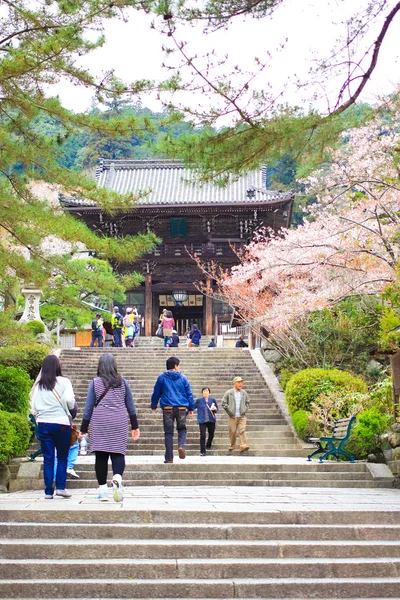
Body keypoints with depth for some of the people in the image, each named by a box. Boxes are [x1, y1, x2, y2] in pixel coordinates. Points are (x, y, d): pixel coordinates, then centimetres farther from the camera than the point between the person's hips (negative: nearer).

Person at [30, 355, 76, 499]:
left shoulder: (38, 384, 7)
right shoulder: (64, 382, -3)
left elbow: (33, 407, 6)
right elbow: (70, 403, -11)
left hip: (43, 424, 3)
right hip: (61, 423, -3)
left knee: (47, 458, 7)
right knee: (62, 457, 10)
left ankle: (48, 491, 7)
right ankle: (60, 487, 2)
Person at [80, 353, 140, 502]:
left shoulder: (95, 383, 2)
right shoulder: (122, 382, 6)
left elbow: (88, 407, 3)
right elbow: (130, 406, 10)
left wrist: (83, 429, 9)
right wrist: (135, 426, 18)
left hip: (99, 423, 0)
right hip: (119, 422, 1)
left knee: (101, 456, 4)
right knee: (118, 453, 0)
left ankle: (103, 490, 5)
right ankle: (117, 478, -28)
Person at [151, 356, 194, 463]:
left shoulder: (162, 377, 5)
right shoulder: (183, 378, 7)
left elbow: (156, 393, 9)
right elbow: (189, 394, 7)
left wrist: (153, 406, 22)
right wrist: (191, 408, 14)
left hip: (167, 408, 0)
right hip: (182, 408, 0)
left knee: (168, 432, 4)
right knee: (182, 429, 15)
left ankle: (169, 457, 2)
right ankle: (181, 446, -14)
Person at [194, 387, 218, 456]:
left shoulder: (213, 400, 7)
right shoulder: (199, 400, 5)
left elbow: (216, 409, 10)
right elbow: (193, 407, 8)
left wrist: (214, 409, -11)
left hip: (211, 420, 2)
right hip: (202, 421, -2)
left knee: (211, 434, 15)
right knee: (202, 436, -11)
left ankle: (208, 446, 43)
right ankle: (202, 452, -6)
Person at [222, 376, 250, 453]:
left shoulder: (244, 393, 8)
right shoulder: (228, 393, -1)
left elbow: (247, 402, 21)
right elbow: (224, 403, 1)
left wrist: (245, 409, 8)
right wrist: (229, 410, -4)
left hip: (242, 416, 1)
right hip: (232, 416, -1)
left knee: (242, 430, -12)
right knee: (232, 431, 4)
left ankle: (243, 446, -18)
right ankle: (232, 446, 19)